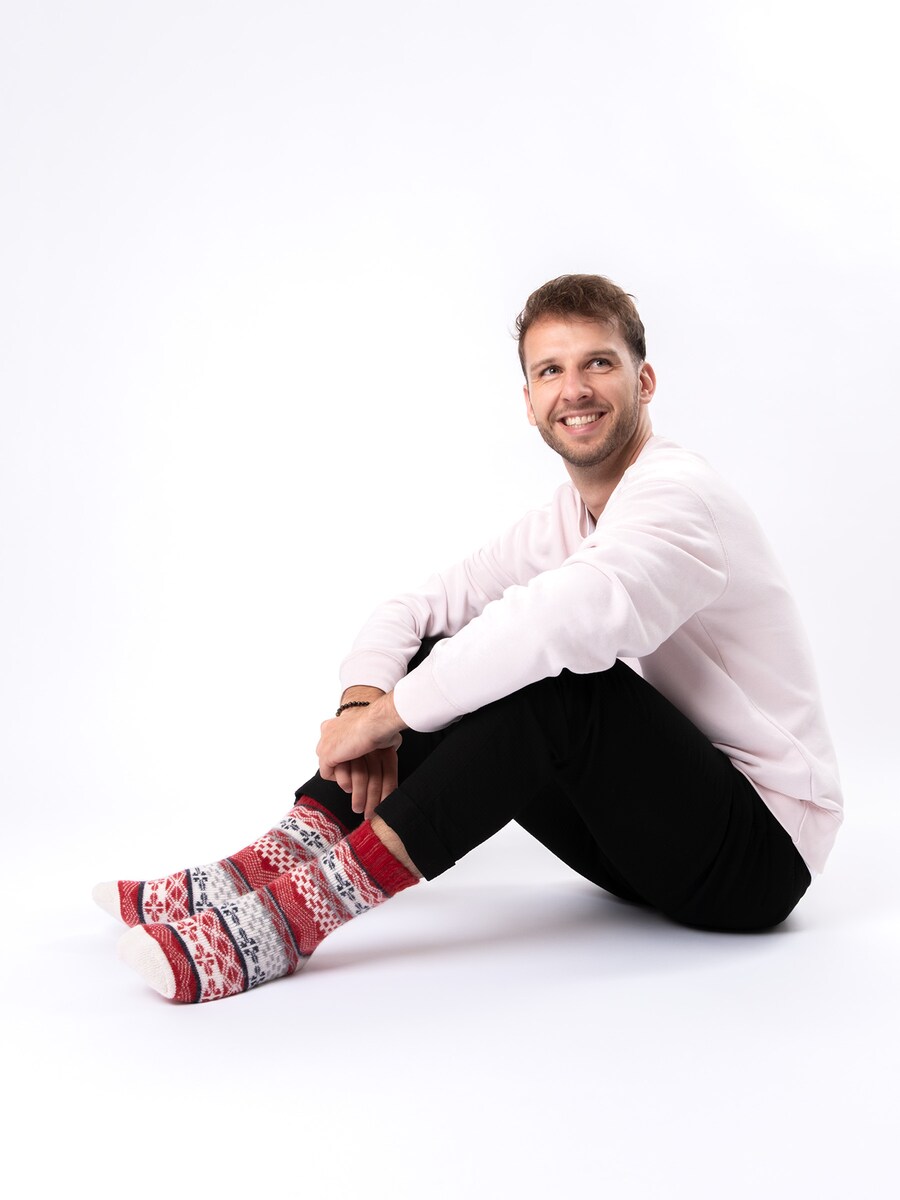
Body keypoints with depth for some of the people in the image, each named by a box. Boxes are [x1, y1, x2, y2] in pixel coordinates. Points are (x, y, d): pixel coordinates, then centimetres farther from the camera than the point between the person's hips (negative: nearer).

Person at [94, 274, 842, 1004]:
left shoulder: (680, 495, -18)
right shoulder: (561, 524, 8)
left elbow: (569, 618, -38)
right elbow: (414, 608, 5)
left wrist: (388, 713, -28)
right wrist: (365, 698, -16)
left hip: (764, 847, -7)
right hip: (652, 832, 8)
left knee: (549, 669, -31)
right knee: (434, 657, -4)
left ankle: (297, 910, -31)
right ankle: (267, 872, -13)